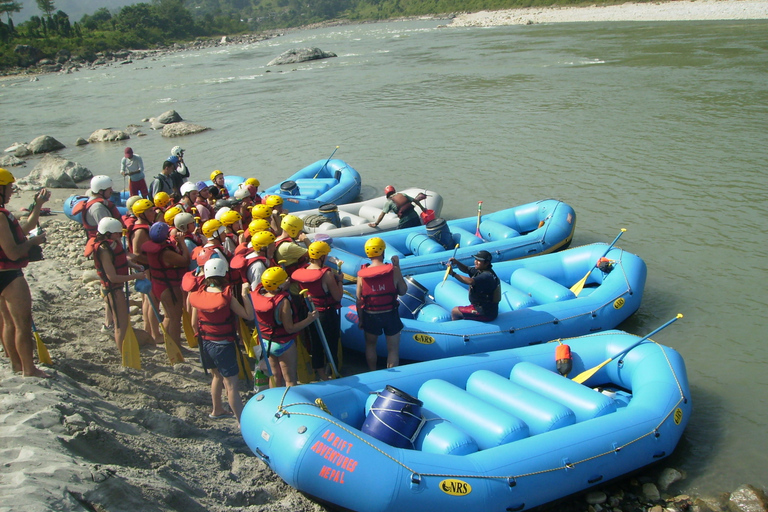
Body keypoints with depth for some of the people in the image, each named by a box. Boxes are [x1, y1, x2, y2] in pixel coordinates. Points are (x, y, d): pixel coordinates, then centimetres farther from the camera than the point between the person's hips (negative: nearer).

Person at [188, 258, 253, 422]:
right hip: (224, 345, -6)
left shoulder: (198, 295, -4)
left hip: (205, 343, 6)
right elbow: (249, 315, -20)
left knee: (217, 376, 28)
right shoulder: (227, 297, -20)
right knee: (231, 385, -3)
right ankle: (243, 422, 0)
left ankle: (217, 410, 43)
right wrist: (245, 294, -17)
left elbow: (194, 324, 4)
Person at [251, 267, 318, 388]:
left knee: (275, 376, 22)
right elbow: (290, 328, -25)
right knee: (290, 380, 10)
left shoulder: (256, 295, -10)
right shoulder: (283, 302, -28)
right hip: (283, 345, -7)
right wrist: (309, 319, -19)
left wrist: (283, 289, 9)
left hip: (265, 342, 7)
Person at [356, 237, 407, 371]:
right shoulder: (393, 270, -15)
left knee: (370, 345, 25)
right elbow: (403, 291, -2)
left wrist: (360, 319, 8)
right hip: (390, 315, -2)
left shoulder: (361, 274, -11)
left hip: (370, 316, 2)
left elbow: (359, 300, -6)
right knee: (393, 349, 13)